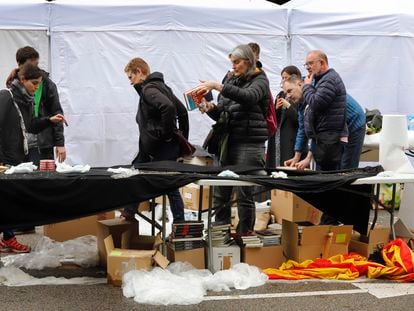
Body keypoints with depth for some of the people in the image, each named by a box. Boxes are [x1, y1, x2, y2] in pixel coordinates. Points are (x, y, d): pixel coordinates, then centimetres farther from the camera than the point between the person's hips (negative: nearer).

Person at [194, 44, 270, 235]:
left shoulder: (259, 80, 0)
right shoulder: (231, 80, 16)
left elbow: (248, 97, -24)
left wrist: (217, 86, -27)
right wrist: (210, 108, -5)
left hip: (250, 142, -6)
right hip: (229, 141, 6)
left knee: (245, 194, -5)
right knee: (220, 193, 4)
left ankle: (244, 235, 5)